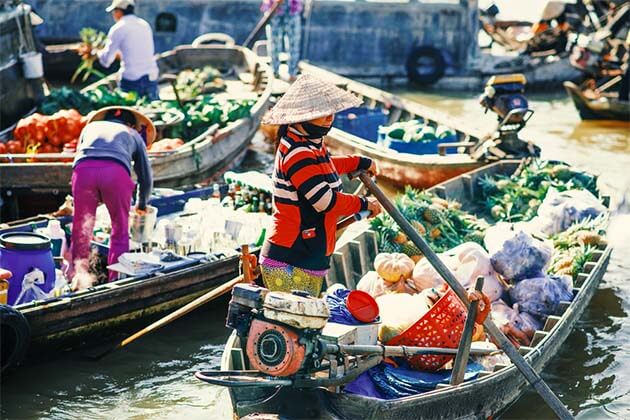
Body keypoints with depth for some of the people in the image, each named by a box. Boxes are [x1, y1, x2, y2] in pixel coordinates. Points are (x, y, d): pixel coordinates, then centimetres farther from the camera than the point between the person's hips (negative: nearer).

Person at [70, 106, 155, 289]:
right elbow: (146, 177, 37)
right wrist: (141, 205, 54)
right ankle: (115, 279, 8)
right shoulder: (134, 135, 36)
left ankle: (77, 278, 8)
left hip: (83, 169, 1)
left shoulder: (91, 126, 40)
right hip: (116, 170, -1)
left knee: (81, 229, 12)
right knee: (120, 229, 12)